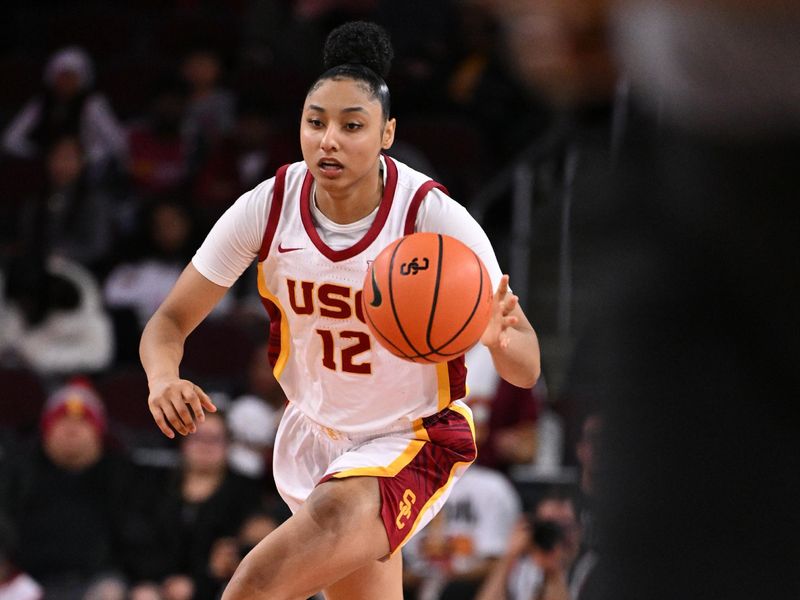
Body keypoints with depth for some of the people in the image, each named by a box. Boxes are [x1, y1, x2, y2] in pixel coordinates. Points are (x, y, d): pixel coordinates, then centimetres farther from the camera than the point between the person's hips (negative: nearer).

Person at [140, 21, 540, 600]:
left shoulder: (435, 216, -24)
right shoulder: (269, 207, -15)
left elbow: (527, 369, -22)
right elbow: (170, 322, -8)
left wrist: (499, 337, -47)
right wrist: (165, 379, -32)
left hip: (410, 444, -5)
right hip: (315, 435, 5)